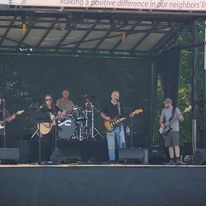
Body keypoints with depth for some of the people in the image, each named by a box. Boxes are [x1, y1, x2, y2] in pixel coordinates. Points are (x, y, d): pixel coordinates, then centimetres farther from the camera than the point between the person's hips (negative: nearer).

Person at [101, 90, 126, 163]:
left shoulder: (120, 105, 11)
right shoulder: (108, 105, 4)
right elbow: (102, 114, 10)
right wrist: (105, 117, -10)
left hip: (119, 126, 2)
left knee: (122, 143, -3)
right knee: (111, 145, -2)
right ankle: (112, 159, 4)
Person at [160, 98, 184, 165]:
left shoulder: (176, 109, -2)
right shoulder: (164, 110, 11)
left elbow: (181, 119, -5)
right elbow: (161, 119, 23)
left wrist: (181, 118, -28)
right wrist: (161, 124, 3)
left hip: (175, 130, -5)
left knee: (176, 145, -12)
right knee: (170, 146, 3)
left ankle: (178, 159, -15)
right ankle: (171, 160, 6)